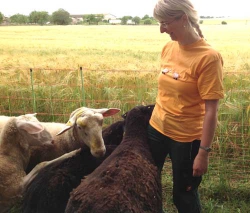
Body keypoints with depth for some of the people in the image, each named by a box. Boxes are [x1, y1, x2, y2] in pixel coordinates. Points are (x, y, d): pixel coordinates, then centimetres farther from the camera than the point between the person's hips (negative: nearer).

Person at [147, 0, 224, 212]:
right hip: (157, 128, 6)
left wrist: (204, 152, -18)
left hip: (186, 137, -6)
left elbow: (211, 111, -19)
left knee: (184, 195, 12)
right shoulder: (169, 48, 0)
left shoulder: (208, 57, -20)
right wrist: (158, 116, 15)